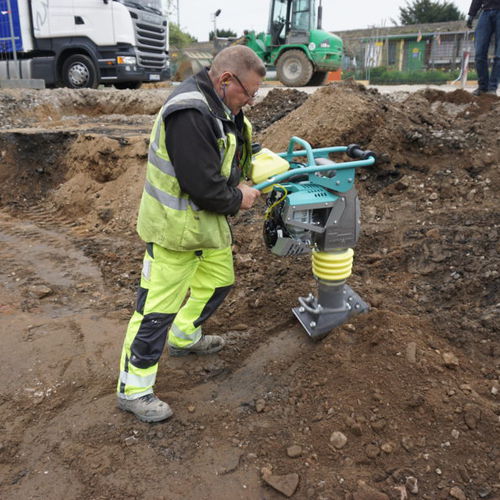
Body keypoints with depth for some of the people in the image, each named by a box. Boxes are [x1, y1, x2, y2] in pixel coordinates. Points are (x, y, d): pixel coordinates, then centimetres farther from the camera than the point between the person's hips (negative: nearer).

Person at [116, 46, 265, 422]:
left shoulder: (219, 106, 5)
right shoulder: (190, 115, -28)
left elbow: (234, 154, 18)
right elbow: (204, 188, -30)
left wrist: (237, 184, 0)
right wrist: (238, 200, -12)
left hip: (208, 219, 10)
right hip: (176, 226, -10)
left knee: (219, 280, 24)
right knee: (158, 307, -1)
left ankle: (184, 337, 47)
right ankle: (134, 390, 15)